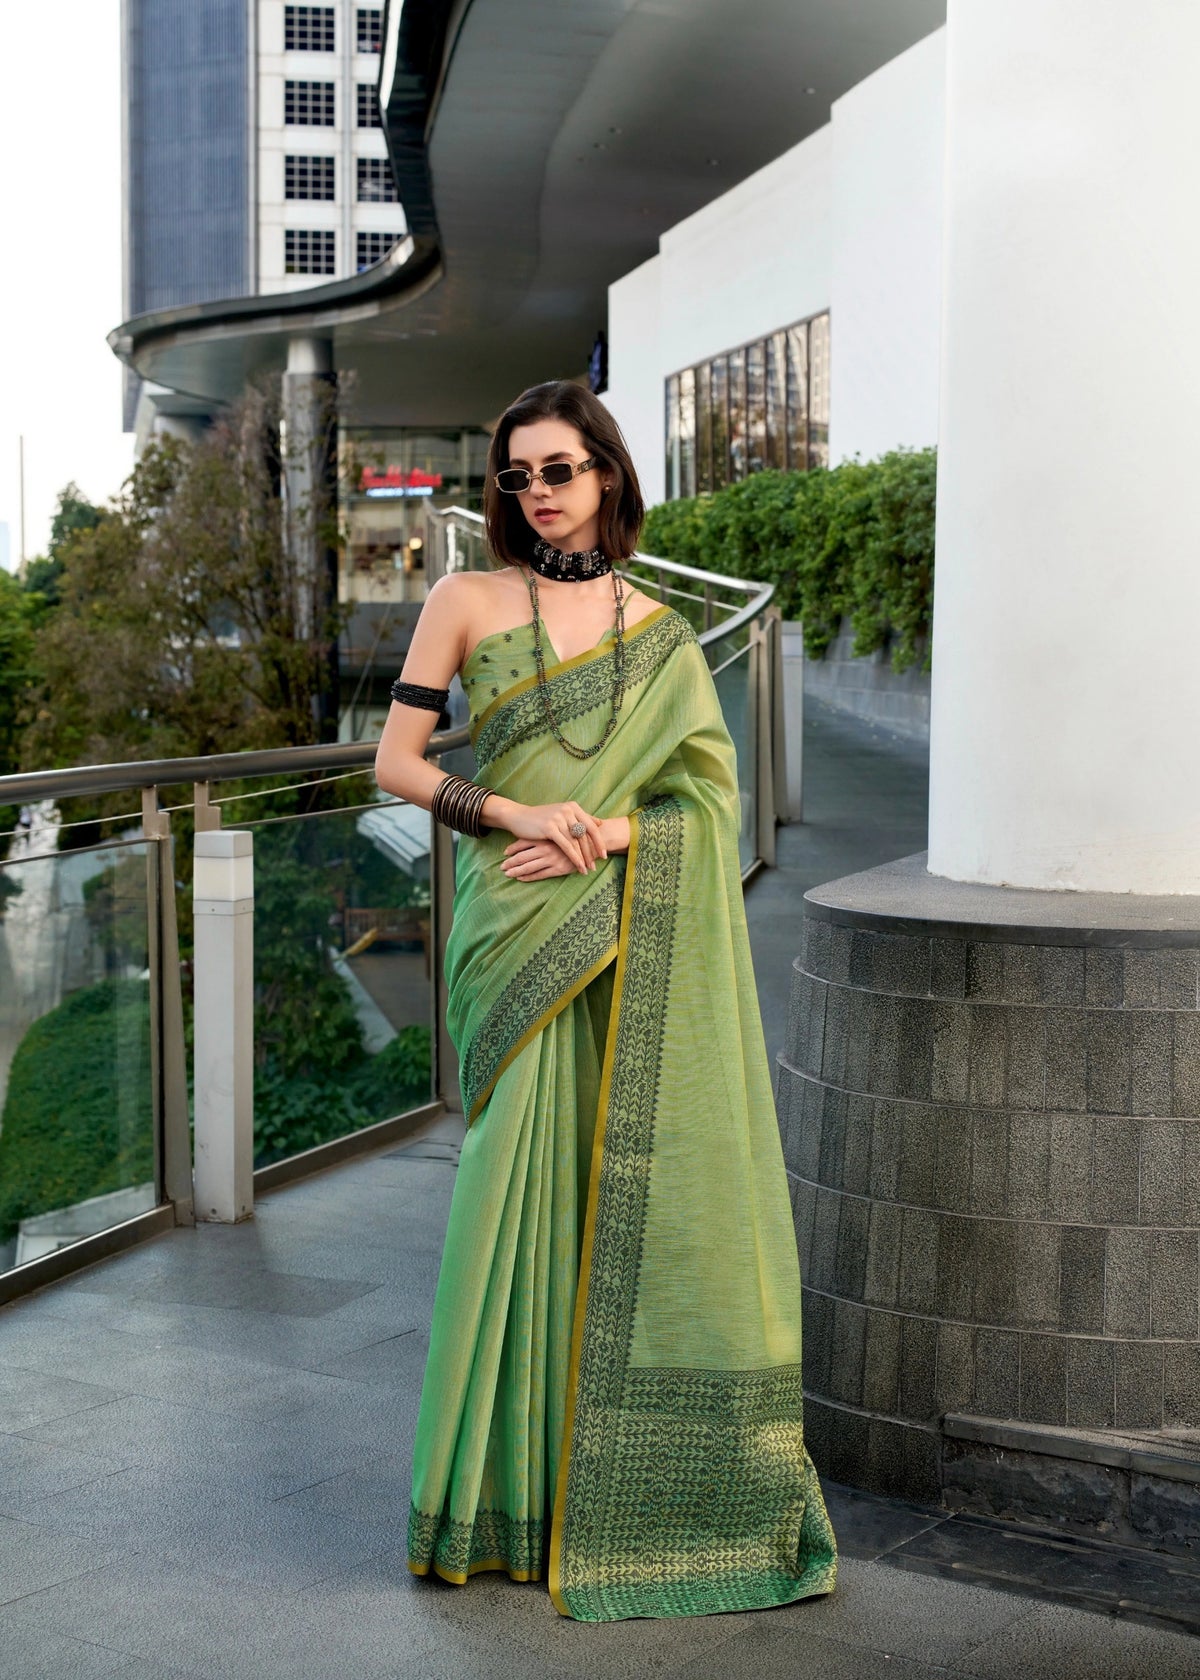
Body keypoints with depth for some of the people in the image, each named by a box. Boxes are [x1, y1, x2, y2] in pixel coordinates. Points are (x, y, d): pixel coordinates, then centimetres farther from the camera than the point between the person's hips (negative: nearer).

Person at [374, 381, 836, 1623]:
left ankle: (630, 1469, 18)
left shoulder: (659, 632, 10)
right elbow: (395, 763, 1)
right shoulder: (466, 601, 5)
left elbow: (713, 794, 4)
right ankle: (513, 1483, 9)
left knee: (644, 1177, 1)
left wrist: (601, 834, -12)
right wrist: (516, 814, -12)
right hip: (518, 933, -2)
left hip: (637, 939, 2)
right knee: (532, 1170, -5)